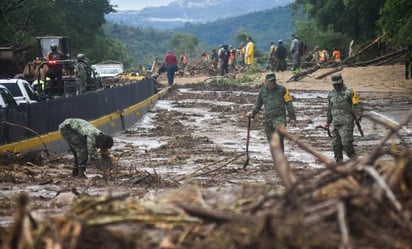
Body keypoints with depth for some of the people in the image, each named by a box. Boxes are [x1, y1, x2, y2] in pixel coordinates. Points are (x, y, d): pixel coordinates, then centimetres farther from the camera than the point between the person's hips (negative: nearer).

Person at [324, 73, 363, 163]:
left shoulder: (349, 92, -2)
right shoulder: (331, 94, 17)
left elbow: (358, 104, -6)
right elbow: (329, 109, 26)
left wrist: (358, 115, -20)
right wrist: (328, 122, 25)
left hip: (346, 122, -6)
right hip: (336, 124, 6)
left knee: (346, 142, -14)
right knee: (336, 144, 5)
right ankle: (339, 162, 12)